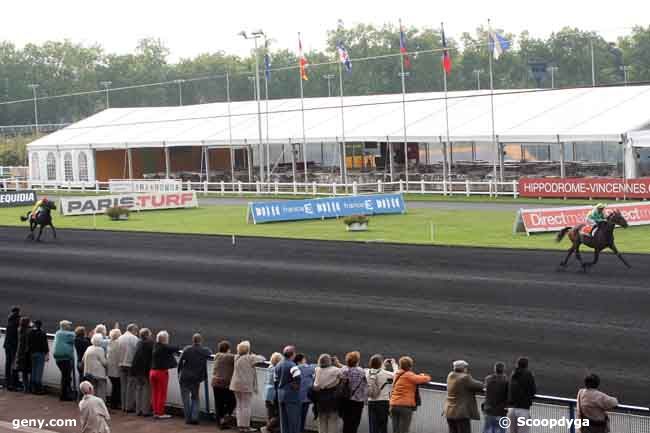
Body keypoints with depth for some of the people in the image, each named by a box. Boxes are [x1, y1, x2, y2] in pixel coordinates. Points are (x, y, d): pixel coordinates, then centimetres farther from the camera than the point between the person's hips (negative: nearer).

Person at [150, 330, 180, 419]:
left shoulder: (155, 346, 4)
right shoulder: (165, 348, -15)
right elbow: (177, 349, -7)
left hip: (153, 371, 6)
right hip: (162, 372, -6)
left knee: (155, 392, 12)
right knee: (162, 393, 2)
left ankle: (155, 412, 17)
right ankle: (160, 413, 4)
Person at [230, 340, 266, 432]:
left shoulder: (236, 358, 6)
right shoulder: (249, 358, -12)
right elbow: (261, 359, -6)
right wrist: (255, 356, 13)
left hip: (236, 384, 7)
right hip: (246, 385, -7)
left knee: (239, 406, 14)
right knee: (246, 406, -2)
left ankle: (240, 425, 16)